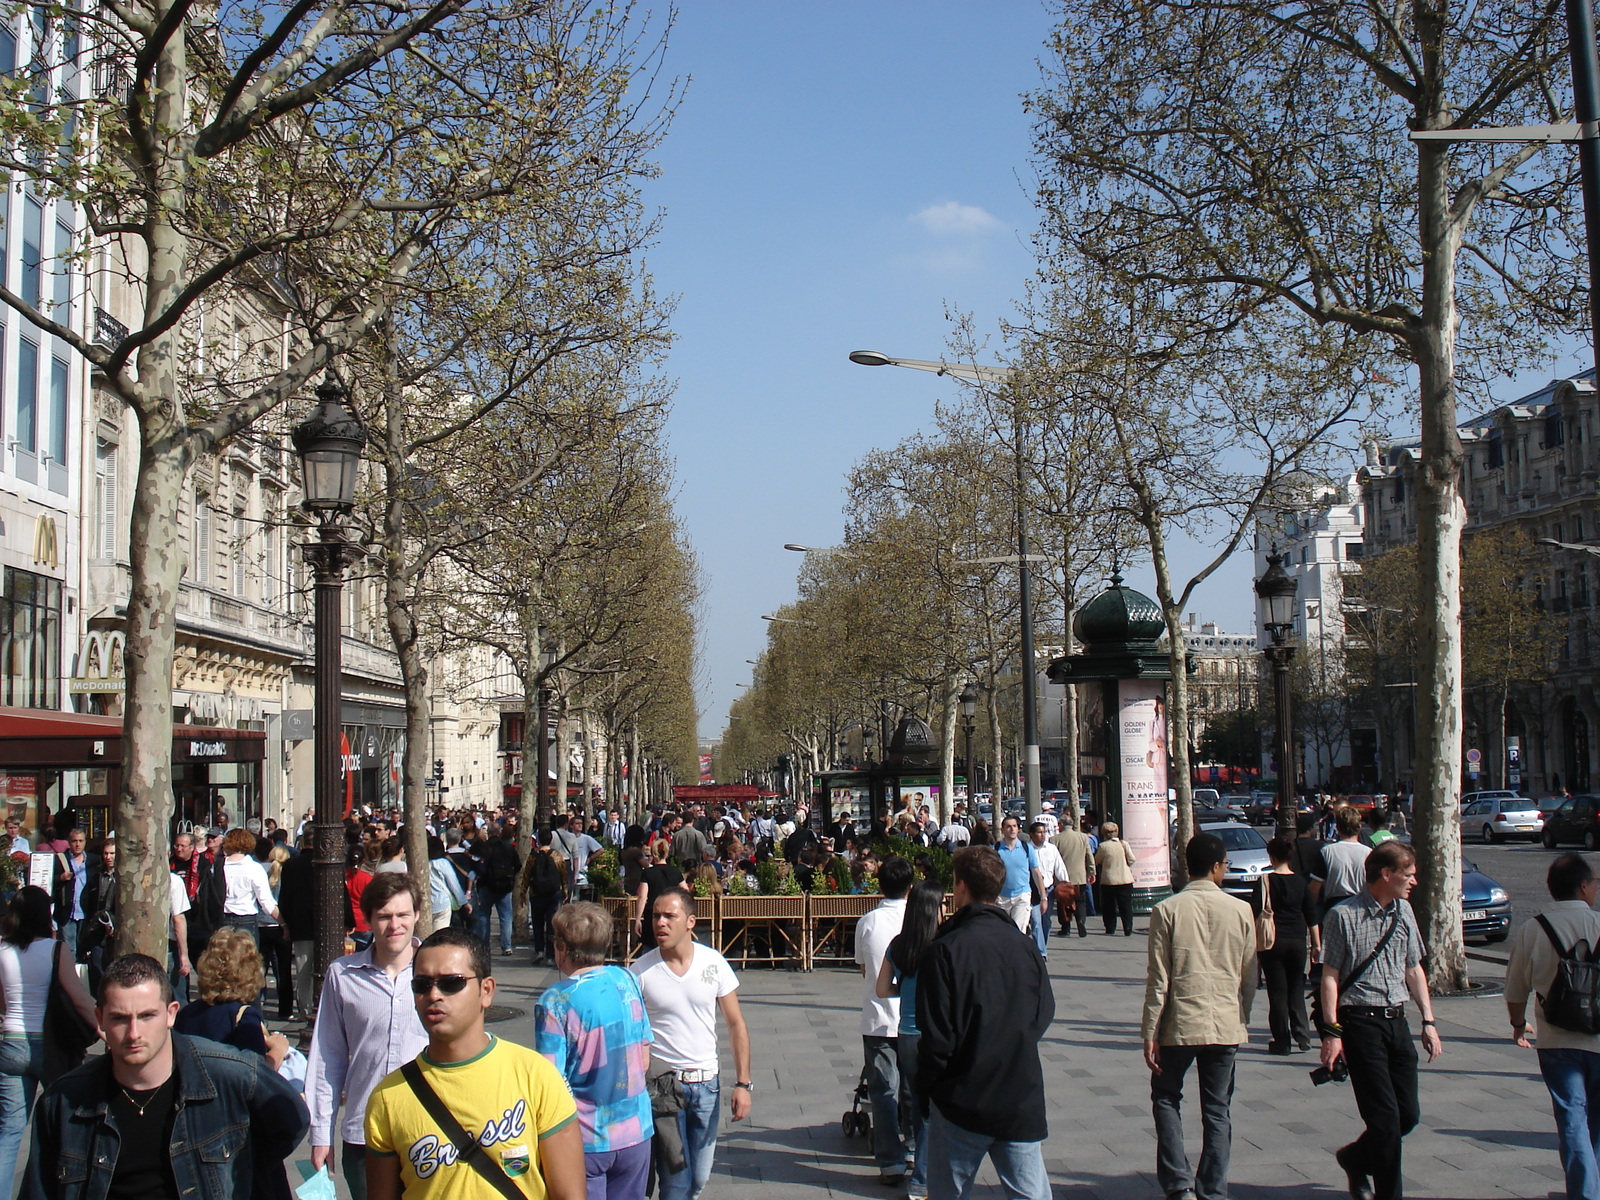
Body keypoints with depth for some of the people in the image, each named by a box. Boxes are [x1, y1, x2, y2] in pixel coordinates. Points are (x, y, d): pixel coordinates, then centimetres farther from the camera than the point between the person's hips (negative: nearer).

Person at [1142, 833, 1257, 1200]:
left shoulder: (1167, 910, -8)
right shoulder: (1240, 910, -2)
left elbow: (1158, 978, -9)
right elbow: (1249, 976, 5)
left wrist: (1150, 1033, -3)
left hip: (1179, 1025, -2)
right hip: (1226, 1025, 2)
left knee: (1166, 1098, 15)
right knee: (1217, 1111, 11)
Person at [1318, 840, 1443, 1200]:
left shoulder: (1404, 911, 10)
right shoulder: (1343, 916, -9)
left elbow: (1414, 970, 18)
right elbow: (1330, 976, -8)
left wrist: (1429, 1021, 13)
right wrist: (1332, 1032, -12)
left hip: (1397, 1021, 7)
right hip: (1361, 1021, -6)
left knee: (1409, 1115, 9)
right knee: (1385, 1116, -6)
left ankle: (1356, 1159, 34)